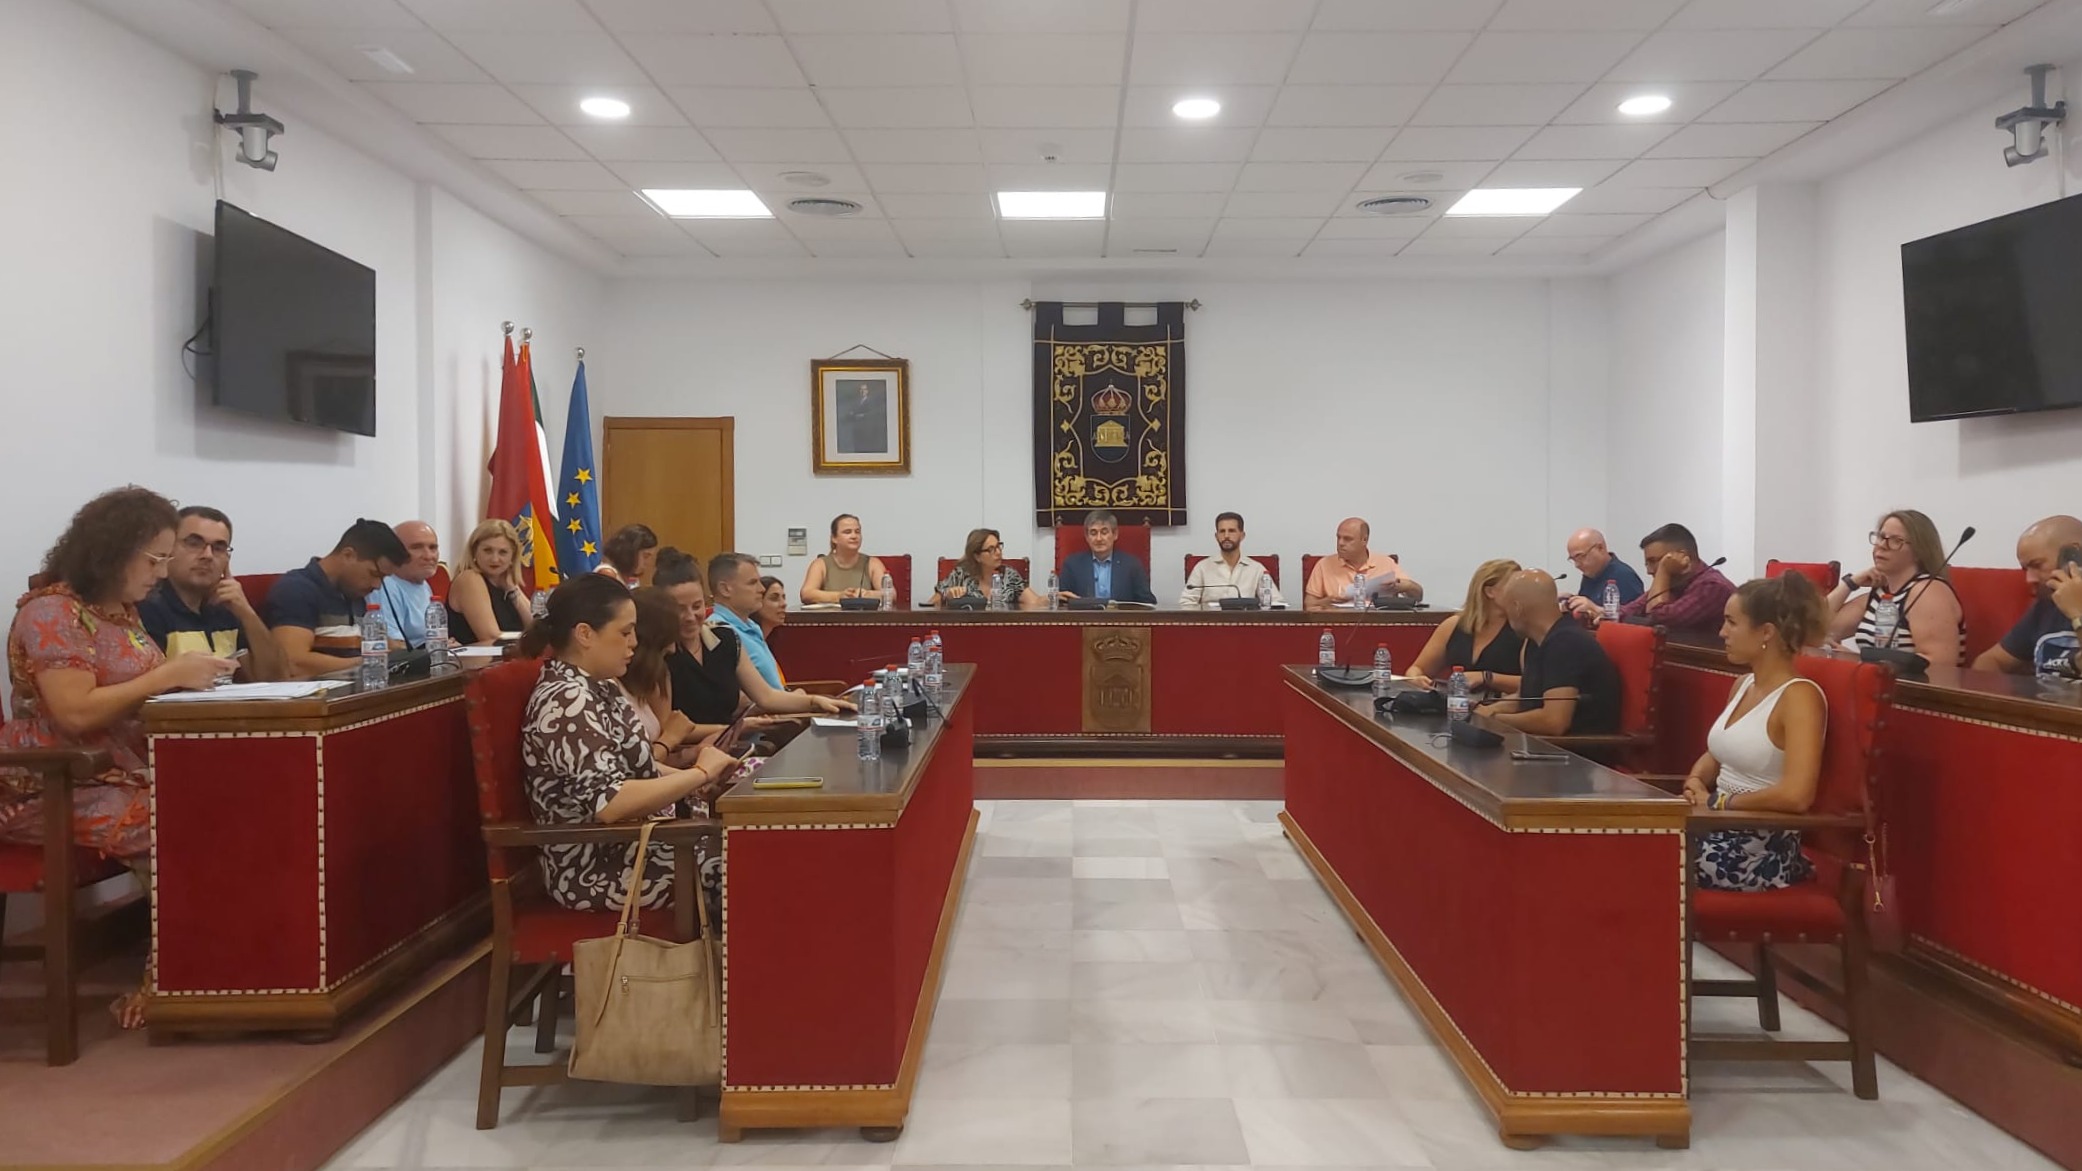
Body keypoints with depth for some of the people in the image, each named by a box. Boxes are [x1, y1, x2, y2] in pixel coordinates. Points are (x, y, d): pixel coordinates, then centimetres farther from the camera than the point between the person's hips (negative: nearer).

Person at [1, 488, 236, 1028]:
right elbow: (75, 713, -23)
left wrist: (187, 674, -3)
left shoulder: (122, 610, 13)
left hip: (124, 772, 8)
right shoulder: (51, 612, -13)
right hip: (54, 788, -8)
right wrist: (169, 675, -22)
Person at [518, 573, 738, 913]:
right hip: (600, 868, -9)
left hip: (632, 839, 9)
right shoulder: (567, 702, -22)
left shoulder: (596, 687, 8)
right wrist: (699, 773, -21)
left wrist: (696, 779, -3)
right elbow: (608, 802, -30)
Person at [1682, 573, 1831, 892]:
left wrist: (1719, 801, -15)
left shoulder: (1799, 696, -15)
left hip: (1763, 852, -7)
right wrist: (1696, 782, 1)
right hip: (1721, 833, 7)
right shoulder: (1743, 685, 10)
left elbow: (1796, 796, -27)